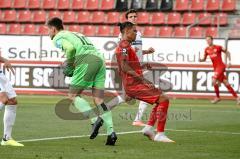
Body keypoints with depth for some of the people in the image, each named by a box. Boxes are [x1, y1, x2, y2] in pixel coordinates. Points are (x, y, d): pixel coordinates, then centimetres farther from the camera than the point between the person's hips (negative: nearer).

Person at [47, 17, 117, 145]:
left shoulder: (58, 38, 9)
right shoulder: (75, 34, 35)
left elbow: (70, 48, -12)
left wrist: (69, 67, 2)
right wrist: (73, 67, 23)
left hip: (86, 60, -7)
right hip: (100, 59, 7)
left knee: (73, 95, 3)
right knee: (98, 100, 5)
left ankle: (95, 120, -17)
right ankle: (111, 132, -8)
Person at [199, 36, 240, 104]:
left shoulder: (218, 47, -8)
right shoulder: (207, 49, 8)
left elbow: (227, 52, 1)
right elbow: (204, 59, 15)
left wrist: (229, 61, -6)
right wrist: (201, 60, -7)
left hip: (220, 66, -6)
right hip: (215, 68, 6)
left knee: (214, 81, -18)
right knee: (226, 83, 7)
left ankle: (217, 97, -2)